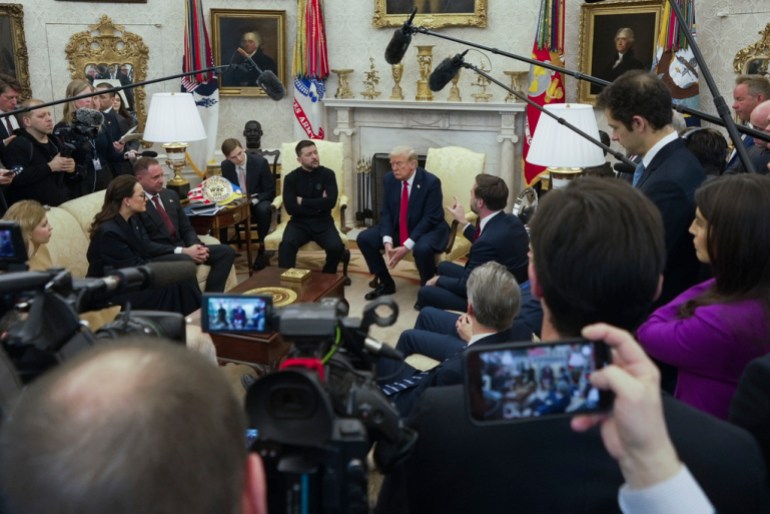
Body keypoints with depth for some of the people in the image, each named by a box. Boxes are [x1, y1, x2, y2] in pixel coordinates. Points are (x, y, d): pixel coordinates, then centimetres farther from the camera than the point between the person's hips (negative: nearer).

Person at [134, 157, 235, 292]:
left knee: (226, 251, -8)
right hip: (159, 256, -8)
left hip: (182, 248, 8)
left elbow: (186, 228, 16)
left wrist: (195, 245, -7)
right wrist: (183, 251, -21)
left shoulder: (170, 195, 14)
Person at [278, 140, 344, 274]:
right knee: (286, 245, -31)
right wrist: (319, 204, -9)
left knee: (336, 247, -27)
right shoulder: (291, 178, 2)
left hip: (322, 222, 0)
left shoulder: (327, 174, 2)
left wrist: (303, 201, -8)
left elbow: (331, 202, -11)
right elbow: (290, 208, -9)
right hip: (299, 222, 0)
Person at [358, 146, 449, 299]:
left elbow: (430, 219, -23)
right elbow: (386, 213, -3)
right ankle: (386, 283, 8)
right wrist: (387, 241, -21)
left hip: (428, 229, -6)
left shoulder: (431, 182, -20)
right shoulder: (389, 179, -4)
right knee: (364, 238, -9)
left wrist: (407, 246, -30)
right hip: (398, 228, 6)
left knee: (422, 249, -39)